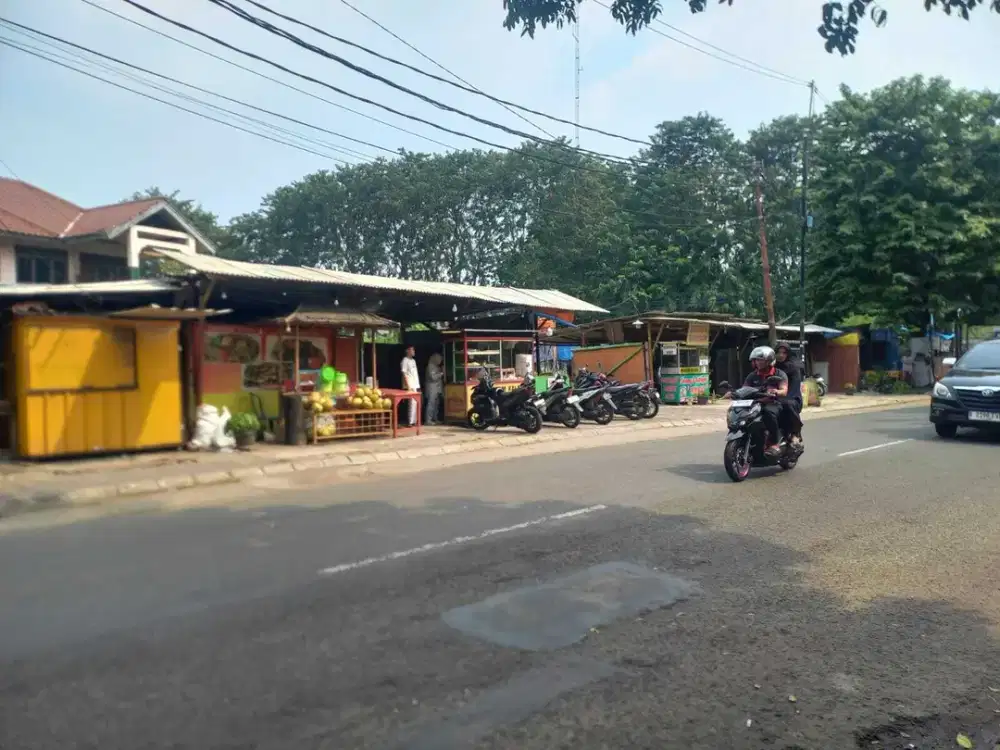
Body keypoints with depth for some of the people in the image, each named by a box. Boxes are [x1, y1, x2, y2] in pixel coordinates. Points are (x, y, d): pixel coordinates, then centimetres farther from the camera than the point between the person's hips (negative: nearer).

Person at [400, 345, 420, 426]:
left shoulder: (413, 360, 18)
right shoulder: (405, 360, -7)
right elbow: (404, 374, -13)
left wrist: (418, 385, 14)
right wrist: (408, 386, -18)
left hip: (416, 386, 8)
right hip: (410, 386, -8)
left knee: (415, 403, 8)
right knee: (412, 403, -11)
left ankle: (414, 421, 13)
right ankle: (411, 422, -9)